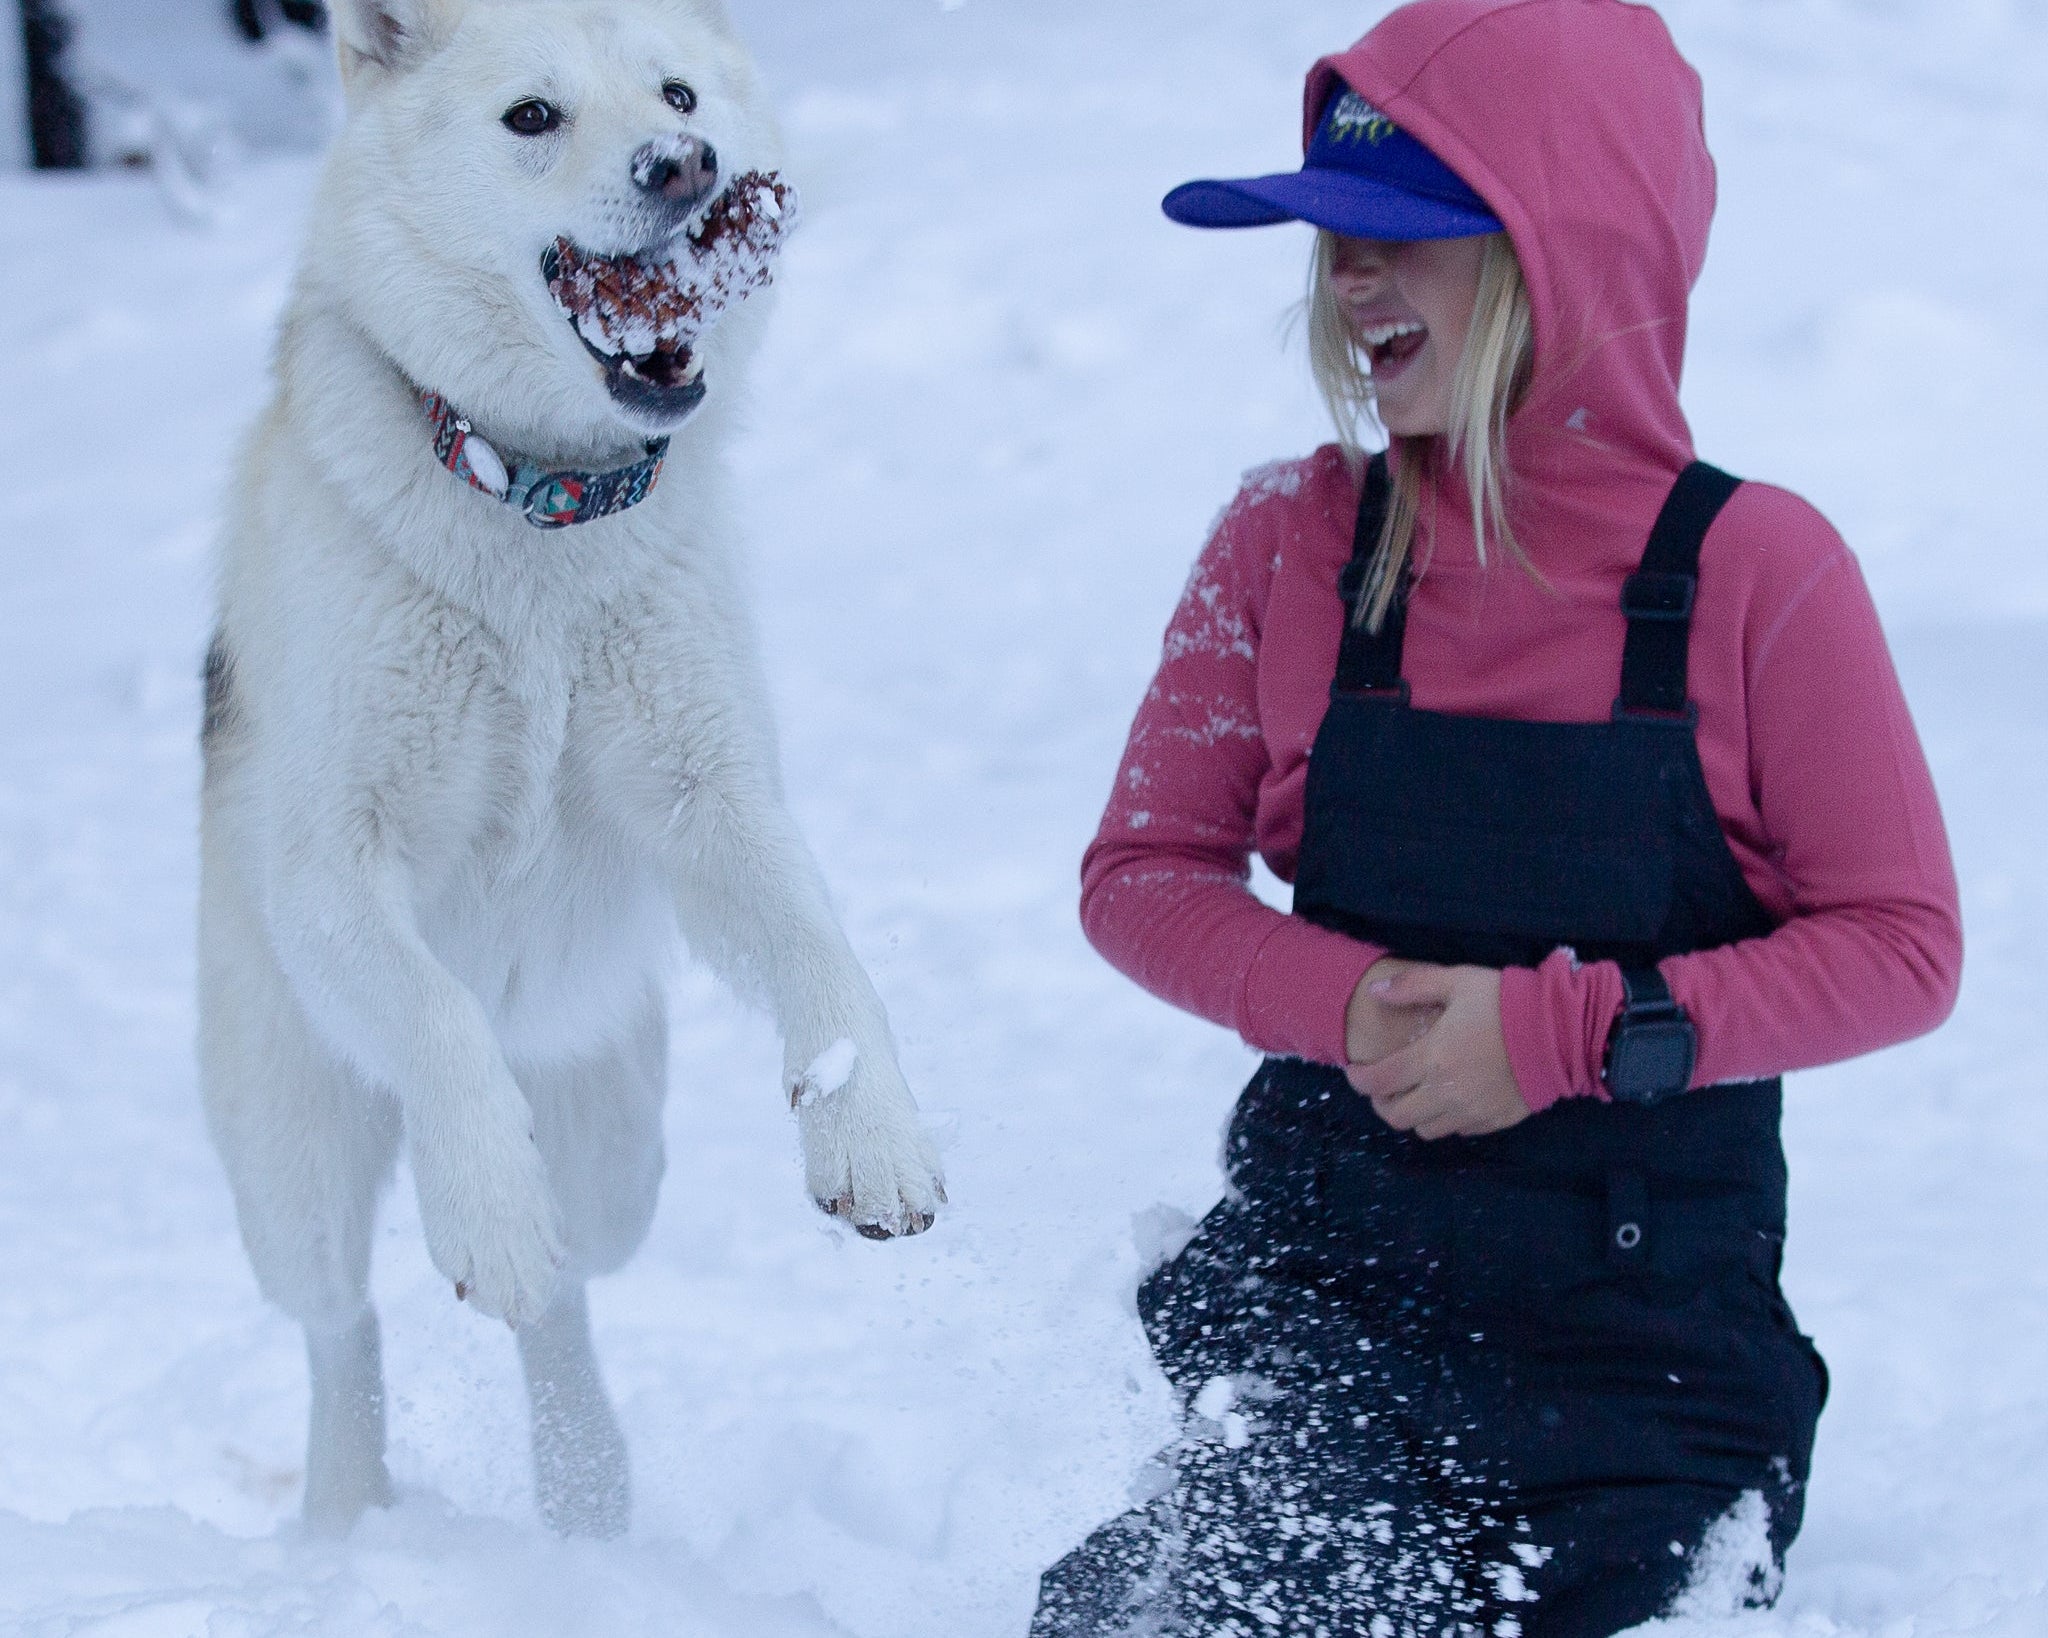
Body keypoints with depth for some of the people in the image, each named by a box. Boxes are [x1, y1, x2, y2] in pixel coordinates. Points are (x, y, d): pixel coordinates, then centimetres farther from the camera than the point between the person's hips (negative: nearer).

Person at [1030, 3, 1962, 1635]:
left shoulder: (1752, 571, -11)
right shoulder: (1291, 542, -3)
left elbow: (1900, 946, -8)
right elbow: (1143, 875, 4)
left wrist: (1577, 1034, -19)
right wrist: (1343, 1004, -16)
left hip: (1652, 1327, -1)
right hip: (1329, 1297, 1)